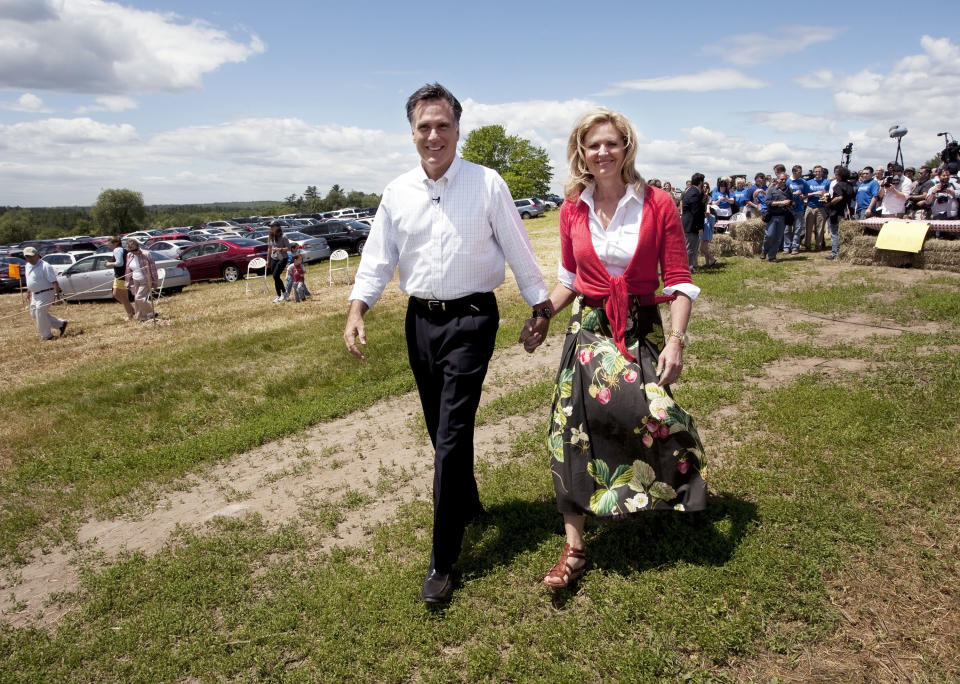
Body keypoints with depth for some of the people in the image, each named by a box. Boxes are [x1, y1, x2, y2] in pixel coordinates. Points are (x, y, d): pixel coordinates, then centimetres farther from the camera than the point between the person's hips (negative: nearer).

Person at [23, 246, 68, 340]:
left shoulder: (45, 266, -16)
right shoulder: (28, 266, 11)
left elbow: (54, 281, -22)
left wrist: (56, 293, -30)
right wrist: (29, 293, 23)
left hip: (46, 293, -10)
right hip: (35, 294, 10)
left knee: (40, 313, -8)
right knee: (34, 314, 12)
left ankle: (46, 335, 7)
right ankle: (61, 324, 16)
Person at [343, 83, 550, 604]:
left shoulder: (487, 184, -5)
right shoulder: (398, 192, 5)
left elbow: (518, 250, 1)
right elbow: (377, 257, 7)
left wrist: (539, 306, 3)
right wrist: (356, 310, -6)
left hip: (471, 320, -4)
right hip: (420, 320, 5)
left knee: (452, 434, -8)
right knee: (440, 429, 16)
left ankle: (443, 561, 1)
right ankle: (467, 504, 42)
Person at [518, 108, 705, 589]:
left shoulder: (657, 205, -6)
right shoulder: (572, 211, 4)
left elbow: (678, 280, -6)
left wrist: (676, 339, -16)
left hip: (642, 330, -2)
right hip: (588, 329, 2)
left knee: (646, 412, -12)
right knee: (573, 431, -3)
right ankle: (573, 548, 9)